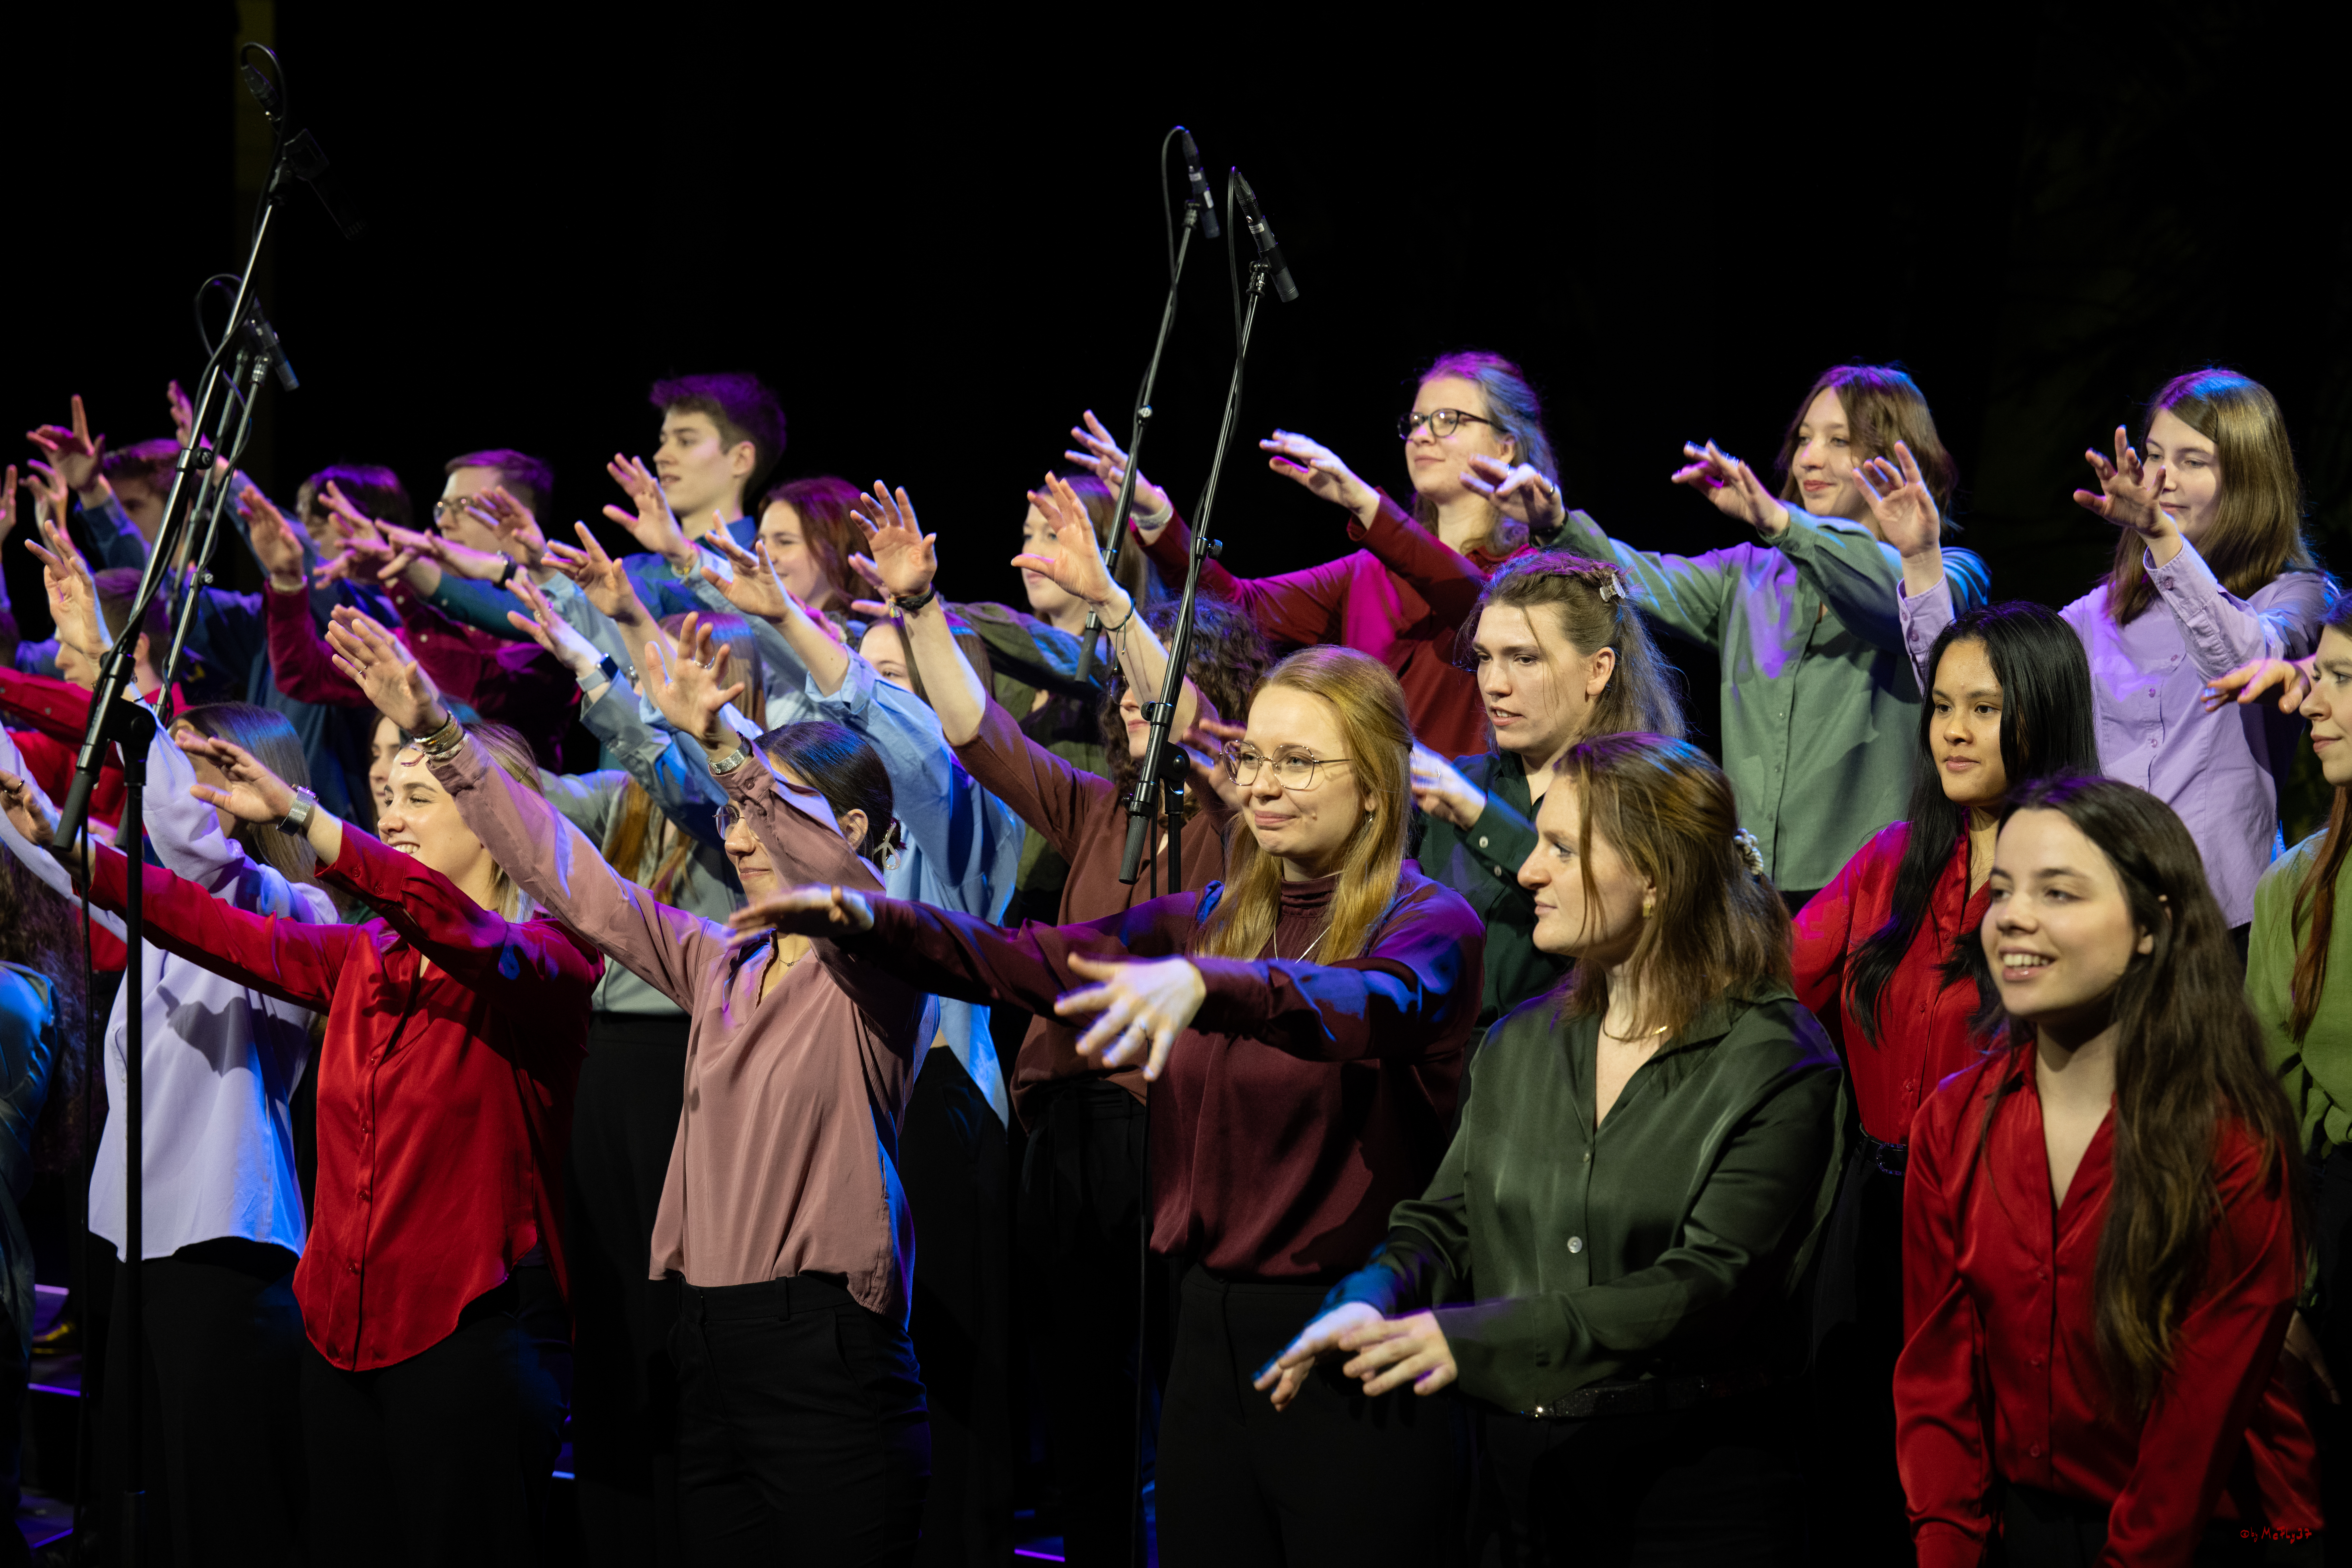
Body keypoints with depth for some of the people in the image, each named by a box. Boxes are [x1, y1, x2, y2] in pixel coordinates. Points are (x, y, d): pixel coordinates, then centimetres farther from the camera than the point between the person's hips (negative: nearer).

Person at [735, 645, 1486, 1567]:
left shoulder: (1429, 923, -6)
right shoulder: (1211, 919, 13)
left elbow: (1377, 1003, -29)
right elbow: (1030, 963, 3)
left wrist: (1201, 987, -48)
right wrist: (870, 921, -15)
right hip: (1213, 1327, 6)